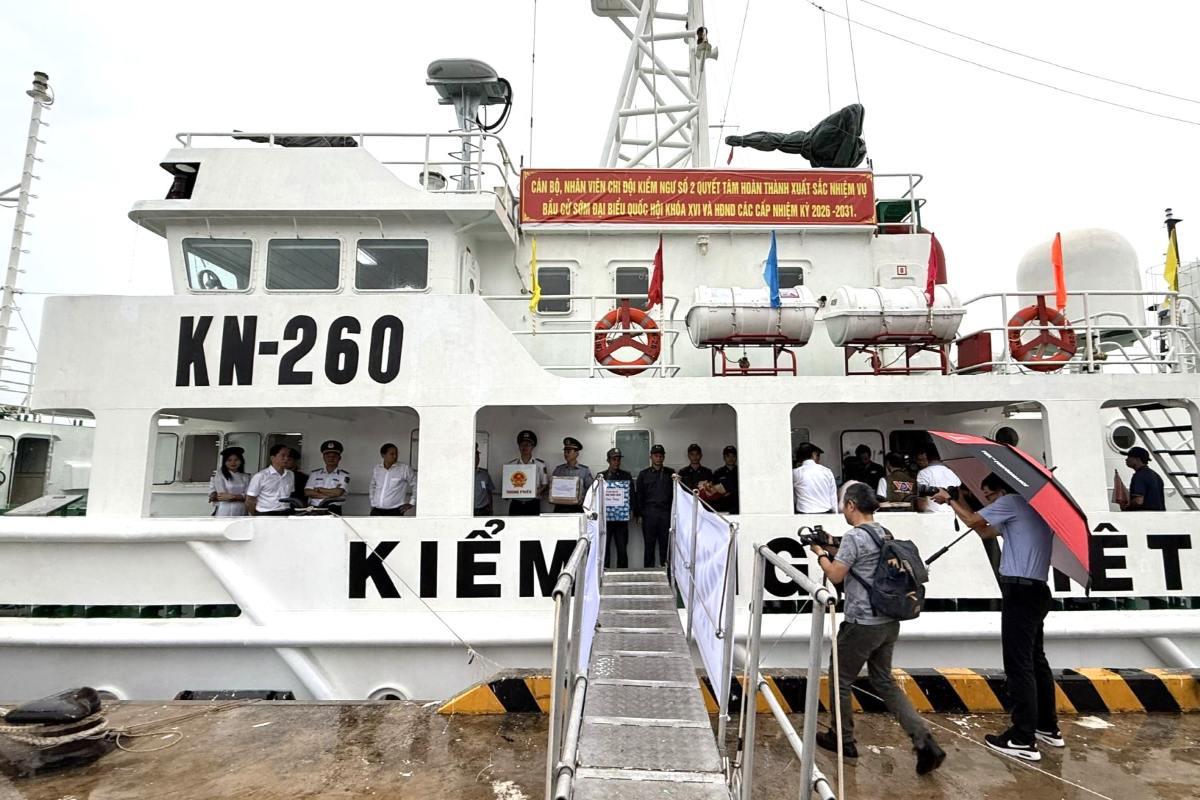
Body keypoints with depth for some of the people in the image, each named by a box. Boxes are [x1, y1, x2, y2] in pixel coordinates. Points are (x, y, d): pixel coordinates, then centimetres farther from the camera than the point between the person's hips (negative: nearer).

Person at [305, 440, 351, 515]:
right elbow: (307, 492, 3)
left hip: (333, 511, -3)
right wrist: (330, 494, -7)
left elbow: (338, 492, -9)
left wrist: (319, 489, 1)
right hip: (314, 509, 3)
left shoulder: (344, 475, 6)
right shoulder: (315, 474, 16)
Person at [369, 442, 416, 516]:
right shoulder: (376, 469, 7)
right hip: (376, 511, 4)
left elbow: (416, 485, 1)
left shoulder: (405, 469, -6)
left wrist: (411, 502, -3)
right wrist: (372, 502, 18)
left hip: (395, 511, -4)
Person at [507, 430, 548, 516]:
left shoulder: (540, 464, 1)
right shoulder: (511, 464, 7)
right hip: (516, 504, 2)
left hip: (532, 504, -2)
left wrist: (538, 492, -17)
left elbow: (545, 484, 3)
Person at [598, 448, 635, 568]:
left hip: (621, 517, 0)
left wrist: (630, 508, -7)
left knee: (622, 548, 2)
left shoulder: (626, 476, 10)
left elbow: (631, 495, 7)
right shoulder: (601, 476, 8)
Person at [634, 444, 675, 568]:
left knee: (666, 545, 1)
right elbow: (638, 495, 9)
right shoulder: (644, 474, 10)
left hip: (666, 513, 0)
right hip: (649, 514, 0)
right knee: (649, 545, 3)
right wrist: (638, 514, 2)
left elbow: (675, 494, 9)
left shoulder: (670, 473, 11)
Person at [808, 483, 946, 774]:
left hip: (862, 624, -8)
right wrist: (833, 550, 14)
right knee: (884, 681, 19)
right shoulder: (885, 534, 8)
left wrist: (820, 554, 0)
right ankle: (925, 742, 11)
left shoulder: (854, 536, -18)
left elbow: (836, 575, -15)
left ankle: (843, 741, 24)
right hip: (889, 622, 8)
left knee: (840, 679, 11)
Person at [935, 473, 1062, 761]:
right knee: (1035, 659, 19)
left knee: (1018, 664, -7)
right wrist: (960, 502, 20)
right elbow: (984, 531, 24)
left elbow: (973, 522, -6)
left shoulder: (1012, 501, -7)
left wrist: (949, 500, 9)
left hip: (1020, 591, -10)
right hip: (1036, 591, 10)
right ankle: (1048, 727, 29)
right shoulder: (1033, 509, 21)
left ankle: (1023, 740, -3)